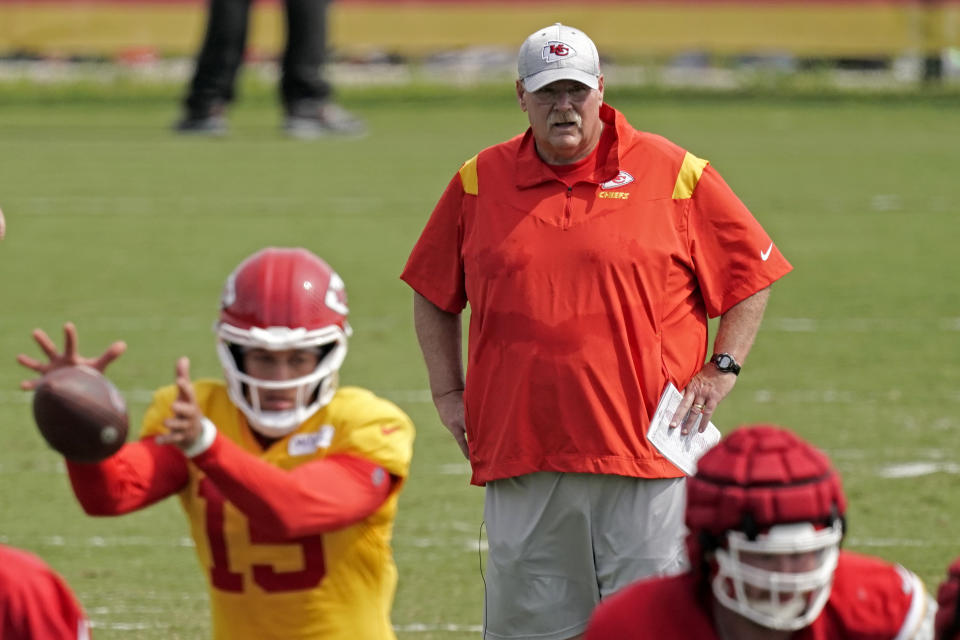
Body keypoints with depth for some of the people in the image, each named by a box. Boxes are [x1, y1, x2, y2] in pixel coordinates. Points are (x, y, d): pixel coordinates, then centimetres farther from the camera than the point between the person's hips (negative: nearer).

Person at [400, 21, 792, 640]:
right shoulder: (479, 182, 10)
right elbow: (434, 293, 21)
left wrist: (721, 370, 0)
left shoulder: (674, 174, 2)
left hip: (644, 449, -2)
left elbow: (751, 272, 10)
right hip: (521, 456, 2)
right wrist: (449, 394, 12)